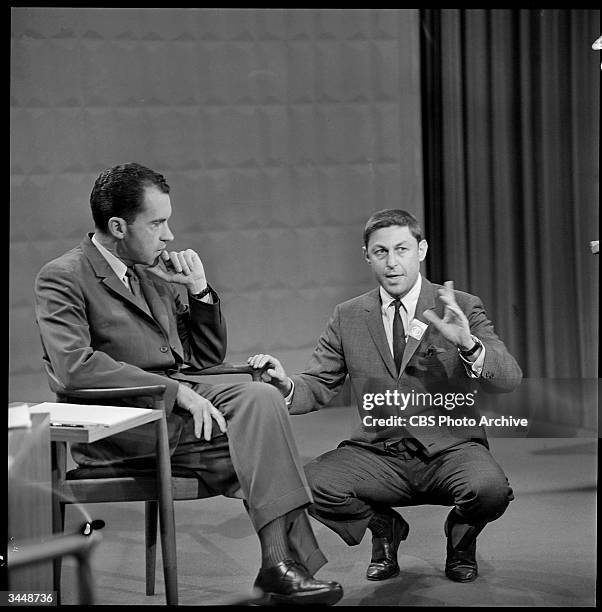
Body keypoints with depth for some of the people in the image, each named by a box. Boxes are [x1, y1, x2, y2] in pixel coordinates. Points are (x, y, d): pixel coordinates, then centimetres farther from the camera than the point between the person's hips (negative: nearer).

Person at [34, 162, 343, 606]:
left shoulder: (158, 271, 17)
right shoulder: (63, 278, -5)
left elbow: (208, 356, 21)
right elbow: (73, 367, -21)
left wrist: (199, 290, 4)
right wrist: (175, 390, -24)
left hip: (173, 400, 7)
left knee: (260, 396, -21)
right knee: (257, 431, -22)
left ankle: (281, 564, -24)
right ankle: (283, 562, -17)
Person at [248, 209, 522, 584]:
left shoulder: (463, 309, -1)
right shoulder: (348, 318, 7)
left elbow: (509, 379, -11)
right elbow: (317, 387, 6)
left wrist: (468, 344, -32)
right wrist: (285, 385, -18)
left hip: (450, 449, -1)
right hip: (380, 454, 2)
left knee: (489, 489, -33)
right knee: (309, 483, -25)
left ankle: (461, 539, 7)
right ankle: (383, 527, 10)